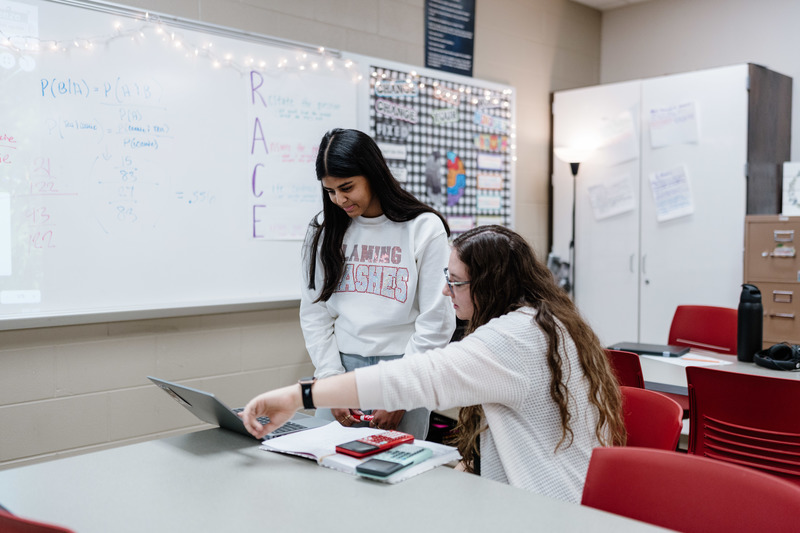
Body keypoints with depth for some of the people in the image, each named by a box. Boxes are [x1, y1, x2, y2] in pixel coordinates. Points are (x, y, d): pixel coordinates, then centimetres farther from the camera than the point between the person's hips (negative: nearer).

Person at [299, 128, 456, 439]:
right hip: (340, 366, 3)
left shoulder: (424, 228, -6)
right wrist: (331, 378, -3)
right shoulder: (324, 230, 6)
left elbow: (436, 322, -7)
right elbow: (313, 313, 6)